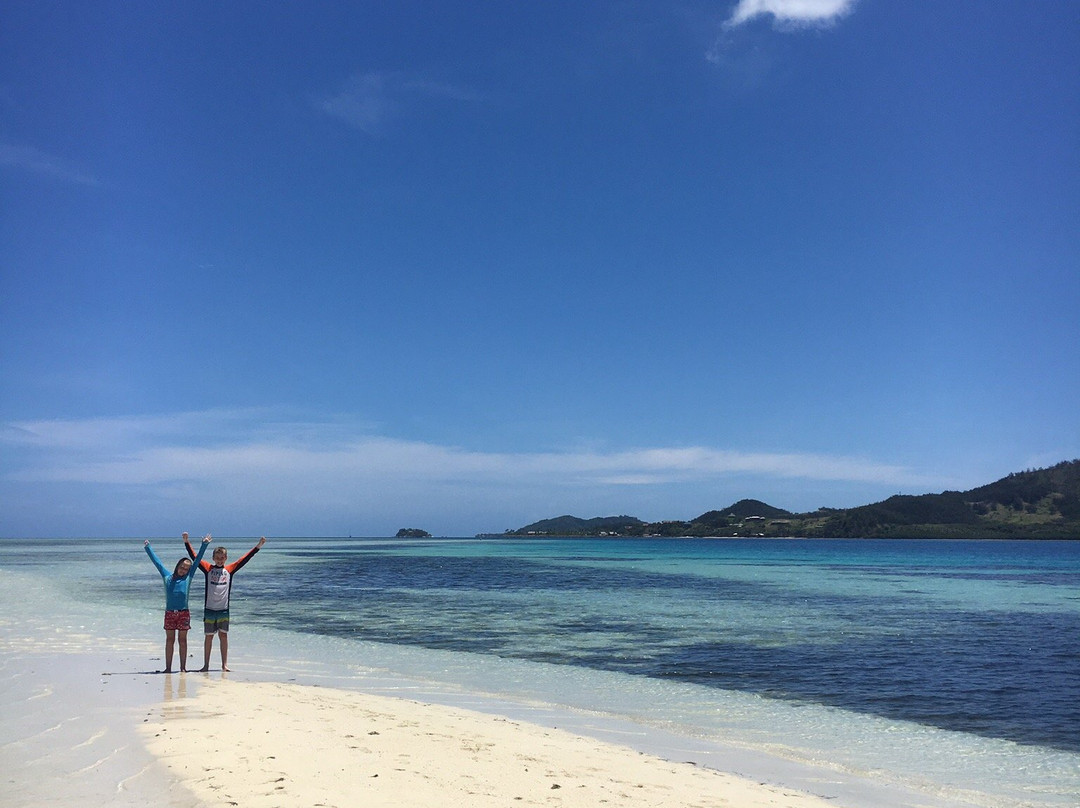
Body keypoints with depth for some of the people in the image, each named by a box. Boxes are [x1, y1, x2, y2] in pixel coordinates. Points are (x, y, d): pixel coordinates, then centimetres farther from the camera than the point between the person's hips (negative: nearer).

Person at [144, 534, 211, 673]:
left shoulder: (188, 577, 8)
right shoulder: (167, 576, 11)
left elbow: (198, 560, 10)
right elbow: (157, 561, 17)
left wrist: (204, 545, 11)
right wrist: (147, 547, 22)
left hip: (183, 613, -1)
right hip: (169, 613, 1)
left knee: (182, 640, 4)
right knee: (169, 640, 6)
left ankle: (183, 667, 9)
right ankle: (168, 668, 11)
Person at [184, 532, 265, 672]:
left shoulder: (229, 569, 7)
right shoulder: (208, 568, 4)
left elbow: (244, 559, 6)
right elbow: (194, 557, 0)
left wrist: (258, 546, 3)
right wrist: (187, 542, -8)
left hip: (224, 609, 1)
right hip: (209, 608, -1)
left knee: (223, 635, 2)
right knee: (209, 636, 6)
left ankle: (224, 664, 4)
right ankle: (206, 665, 12)